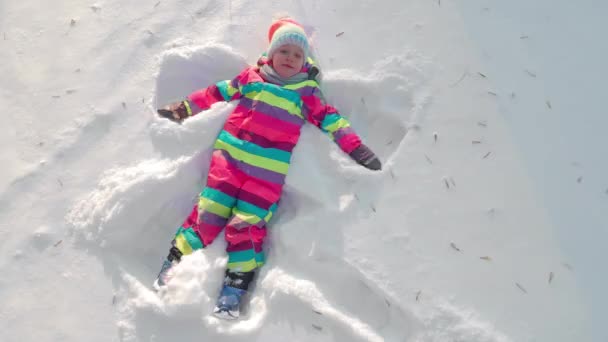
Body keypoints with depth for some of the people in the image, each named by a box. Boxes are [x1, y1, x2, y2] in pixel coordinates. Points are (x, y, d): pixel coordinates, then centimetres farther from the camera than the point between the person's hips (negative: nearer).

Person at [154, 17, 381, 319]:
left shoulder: (307, 92, 10)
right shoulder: (251, 77, 12)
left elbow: (330, 119, 10)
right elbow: (216, 93, 19)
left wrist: (356, 148, 3)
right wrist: (183, 108, 23)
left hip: (267, 173, -1)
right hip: (229, 158, 1)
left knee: (245, 226, -6)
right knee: (208, 214, -2)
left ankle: (236, 286, 5)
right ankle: (176, 261, 14)